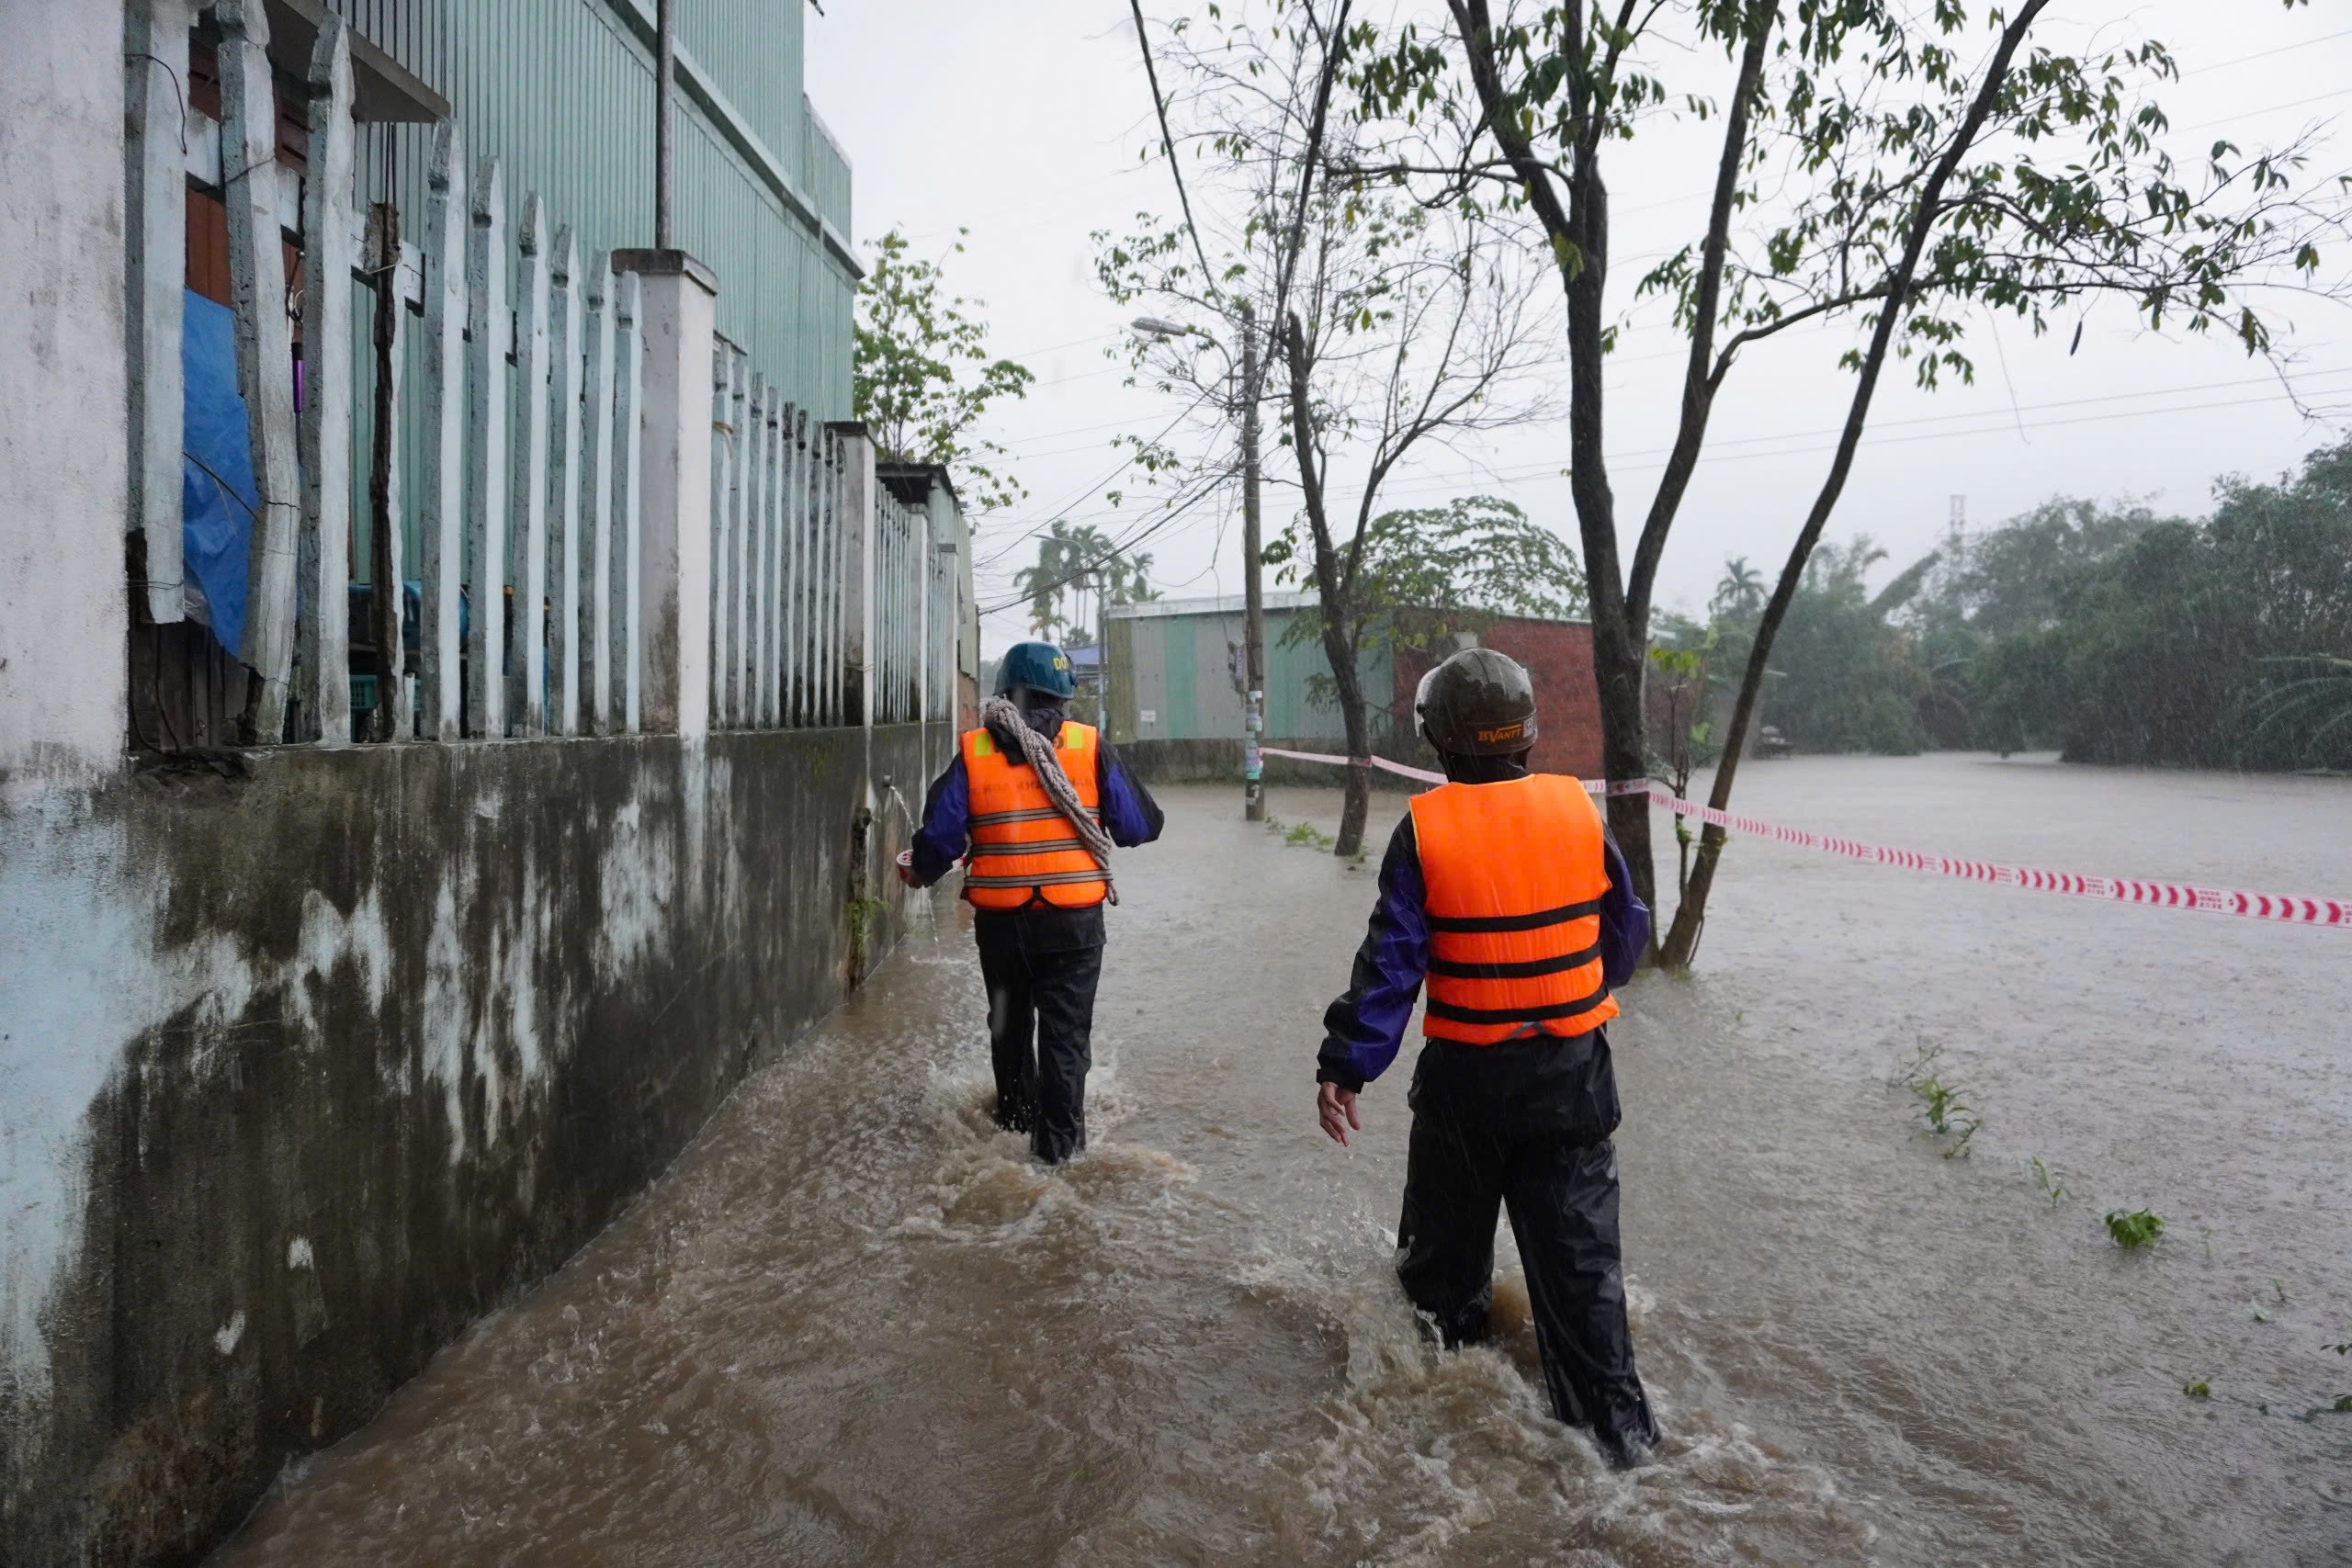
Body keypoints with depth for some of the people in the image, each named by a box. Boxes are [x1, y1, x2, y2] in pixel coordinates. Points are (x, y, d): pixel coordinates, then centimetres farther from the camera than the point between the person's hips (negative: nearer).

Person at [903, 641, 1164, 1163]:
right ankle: (1059, 1139, 10)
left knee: (1009, 1022, 23)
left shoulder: (973, 753, -4)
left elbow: (939, 836, -5)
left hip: (1000, 919, 2)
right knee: (1065, 1028, 8)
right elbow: (1140, 826, -4)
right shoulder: (1090, 747, -6)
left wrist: (920, 871, 16)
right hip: (1074, 918, -2)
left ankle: (1016, 1114, 39)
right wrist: (1103, 822, 18)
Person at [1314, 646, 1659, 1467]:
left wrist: (1343, 1066, -10)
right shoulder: (1579, 810, -6)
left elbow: (1390, 962, -15)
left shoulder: (1424, 829, -14)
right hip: (1573, 1070, 2)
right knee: (1578, 1250, 10)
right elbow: (1626, 933, 5)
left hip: (1465, 1079, -1)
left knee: (1447, 1233, 21)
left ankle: (1445, 1356, 40)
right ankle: (1613, 1422, 14)